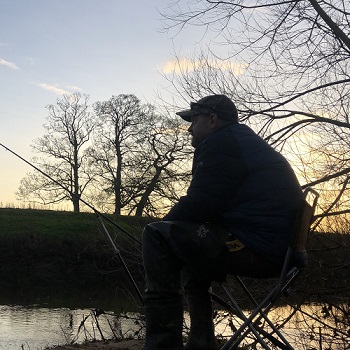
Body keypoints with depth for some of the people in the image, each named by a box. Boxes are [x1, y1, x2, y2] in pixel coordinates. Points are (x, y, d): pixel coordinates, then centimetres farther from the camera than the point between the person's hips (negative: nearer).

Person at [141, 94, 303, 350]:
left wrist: (164, 224, 3)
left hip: (255, 249, -11)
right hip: (276, 247, 11)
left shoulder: (221, 143, -7)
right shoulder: (247, 142, 25)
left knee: (157, 236, -13)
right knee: (191, 245, 31)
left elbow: (198, 204, -15)